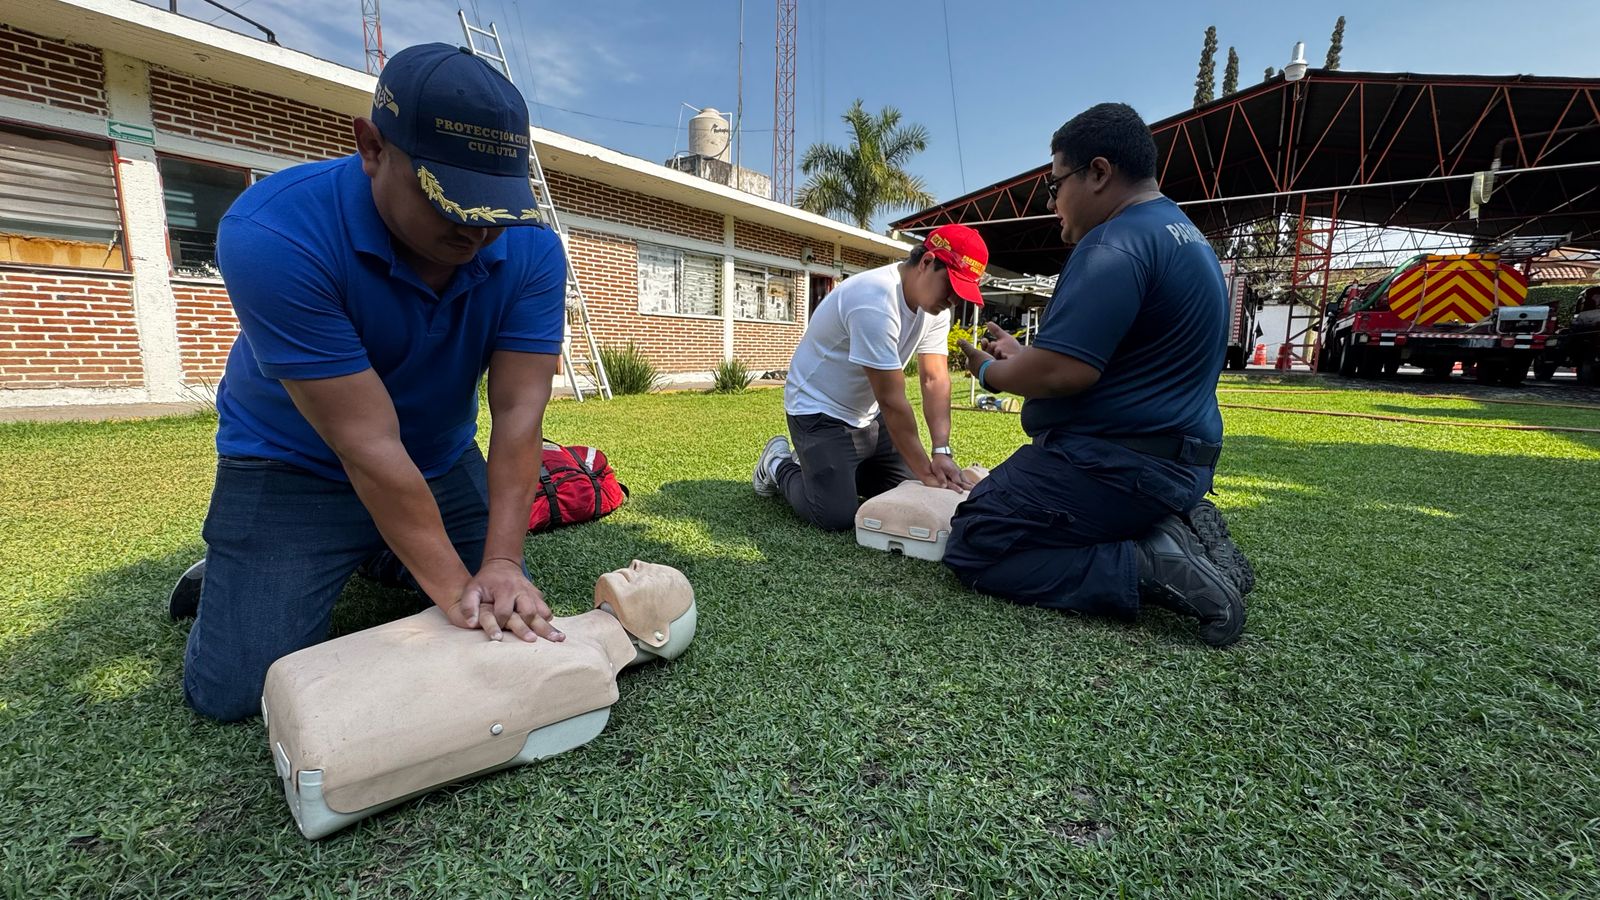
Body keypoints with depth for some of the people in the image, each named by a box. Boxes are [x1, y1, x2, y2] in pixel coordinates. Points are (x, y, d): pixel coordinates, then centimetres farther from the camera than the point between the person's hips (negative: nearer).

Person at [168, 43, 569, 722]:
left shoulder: (530, 249, -18)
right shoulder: (271, 236, -29)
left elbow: (518, 412, -23)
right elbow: (368, 444, -32)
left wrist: (501, 564, -30)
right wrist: (451, 587, -30)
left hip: (444, 463, 4)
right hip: (295, 468, -3)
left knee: (513, 619, 6)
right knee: (233, 689, -8)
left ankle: (382, 558, 32)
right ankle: (228, 577, 26)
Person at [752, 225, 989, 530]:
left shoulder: (935, 303, -5)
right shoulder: (875, 300, -32)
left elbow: (935, 380, -9)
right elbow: (892, 400, -29)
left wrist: (942, 452, -20)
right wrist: (925, 472, -22)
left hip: (867, 414, 8)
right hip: (819, 412, -8)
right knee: (837, 517, -15)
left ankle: (822, 466, 25)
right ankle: (779, 465, 12)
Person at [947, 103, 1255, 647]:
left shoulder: (1116, 243, -17)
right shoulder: (1183, 235, 18)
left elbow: (1063, 373, -26)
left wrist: (991, 372, -6)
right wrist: (1020, 357, 19)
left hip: (1115, 462, -11)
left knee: (973, 550, -7)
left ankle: (1154, 567, -13)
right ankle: (1177, 529, 8)